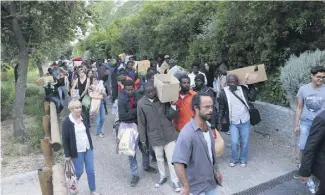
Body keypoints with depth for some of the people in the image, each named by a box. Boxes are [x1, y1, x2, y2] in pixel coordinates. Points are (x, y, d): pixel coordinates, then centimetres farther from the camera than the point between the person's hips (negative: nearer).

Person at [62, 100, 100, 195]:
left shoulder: (83, 118, 1)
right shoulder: (66, 122, -16)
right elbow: (65, 140, -11)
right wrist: (67, 154, -10)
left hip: (88, 149, 5)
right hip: (77, 151, -5)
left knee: (91, 170, 8)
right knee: (79, 171, 8)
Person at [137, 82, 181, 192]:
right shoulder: (141, 103, -8)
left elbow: (170, 116, -7)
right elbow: (141, 123, -2)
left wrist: (173, 106, -25)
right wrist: (143, 140, 1)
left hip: (169, 134, -1)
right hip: (154, 136, 1)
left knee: (171, 159, 7)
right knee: (159, 158, 19)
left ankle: (175, 181, 24)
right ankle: (162, 177, 42)